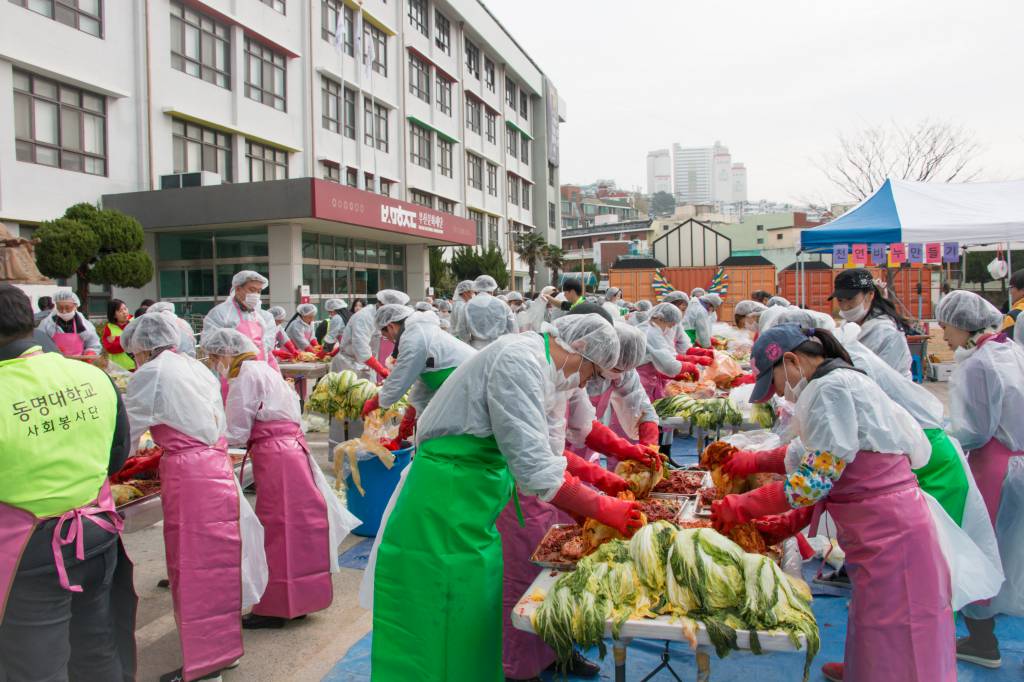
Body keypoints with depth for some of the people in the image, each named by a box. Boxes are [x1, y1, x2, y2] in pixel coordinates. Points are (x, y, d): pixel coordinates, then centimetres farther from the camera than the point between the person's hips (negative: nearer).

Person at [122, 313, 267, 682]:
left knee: (191, 567, 2)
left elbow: (127, 431, 1)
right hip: (218, 468, 8)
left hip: (187, 473, -8)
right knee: (217, 560, 15)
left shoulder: (152, 373, -4)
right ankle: (224, 647, 27)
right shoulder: (197, 368, 17)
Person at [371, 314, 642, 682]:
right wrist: (603, 509, -16)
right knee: (444, 635, 1)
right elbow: (536, 471, -25)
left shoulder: (545, 371, 11)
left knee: (475, 628, 17)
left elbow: (546, 455, 16)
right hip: (445, 508, -10)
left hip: (473, 517, 10)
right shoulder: (519, 361, -21)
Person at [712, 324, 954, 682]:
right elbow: (821, 461, 14)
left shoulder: (831, 387, -18)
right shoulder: (846, 380, 13)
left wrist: (741, 507, -15)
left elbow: (815, 479, -22)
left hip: (888, 531, -10)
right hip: (890, 522, 10)